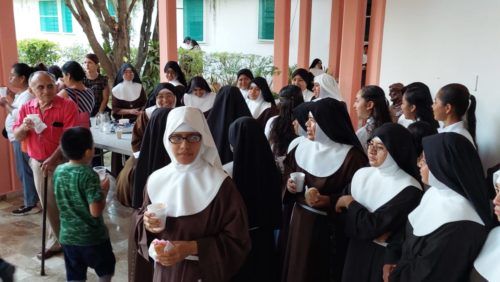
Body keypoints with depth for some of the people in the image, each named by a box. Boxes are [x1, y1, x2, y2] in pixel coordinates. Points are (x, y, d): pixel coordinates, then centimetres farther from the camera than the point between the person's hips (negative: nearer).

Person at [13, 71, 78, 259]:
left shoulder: (67, 106, -14)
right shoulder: (26, 108, 3)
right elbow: (17, 136, 7)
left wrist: (53, 159, -22)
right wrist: (23, 127, -16)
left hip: (62, 162, -5)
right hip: (37, 163, 5)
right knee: (49, 206, 15)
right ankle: (55, 242, 30)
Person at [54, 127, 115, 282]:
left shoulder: (58, 171, -2)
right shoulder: (89, 175, -23)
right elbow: (96, 211, -25)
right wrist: (104, 191, -10)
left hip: (67, 236, 6)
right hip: (92, 237, -5)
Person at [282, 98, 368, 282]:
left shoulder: (352, 157, -18)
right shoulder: (303, 147, 1)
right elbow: (289, 171, 15)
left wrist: (327, 201, -29)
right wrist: (289, 183, -6)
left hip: (329, 228, -6)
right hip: (299, 221, 6)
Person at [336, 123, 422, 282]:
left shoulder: (409, 189, -18)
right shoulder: (361, 174, -1)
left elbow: (372, 226, -20)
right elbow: (346, 216, -3)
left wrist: (350, 203, -7)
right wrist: (377, 233, -19)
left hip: (387, 257, -5)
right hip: (357, 252, 5)